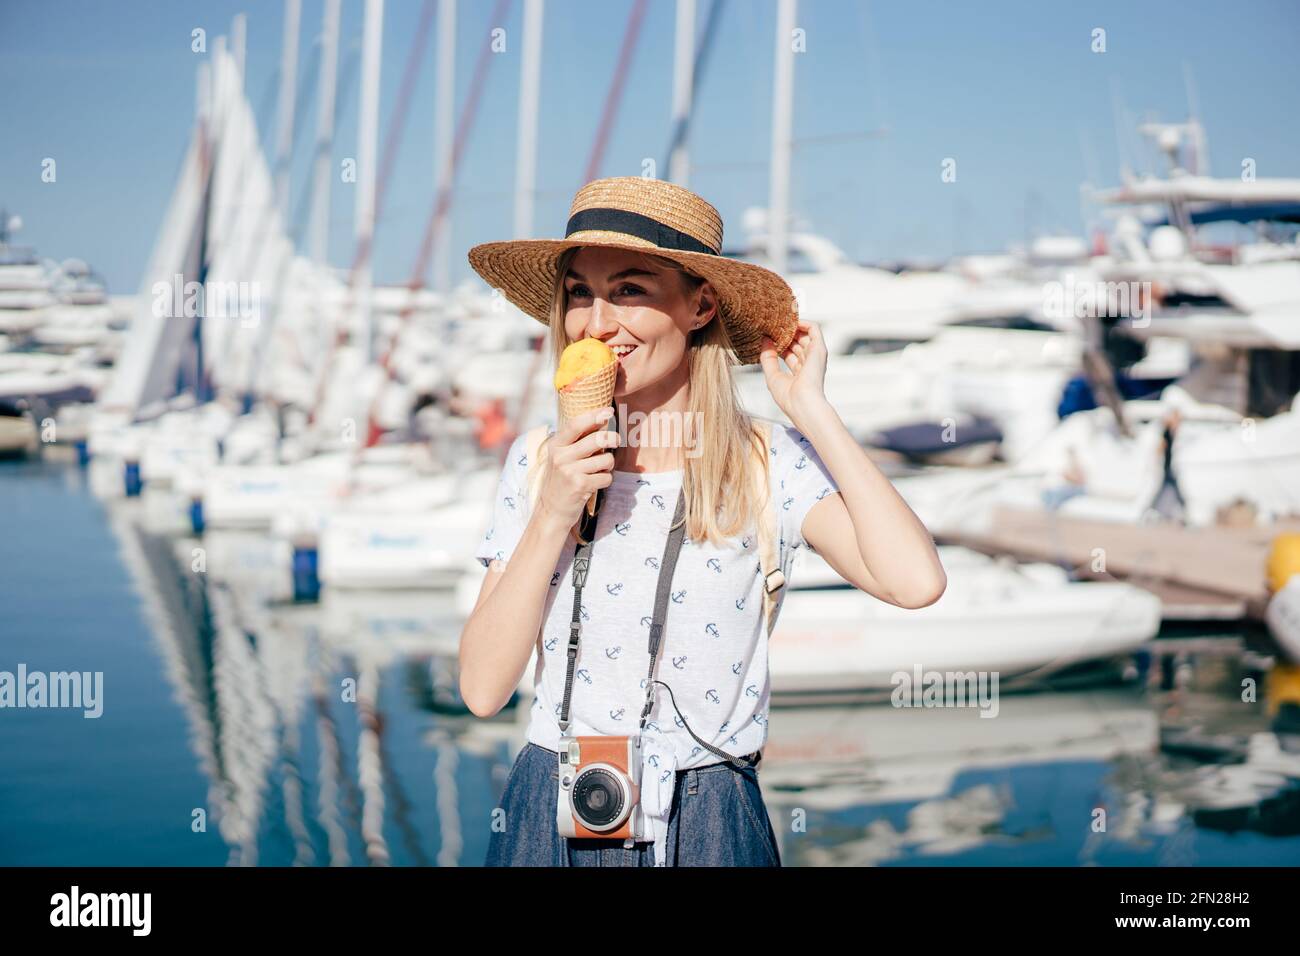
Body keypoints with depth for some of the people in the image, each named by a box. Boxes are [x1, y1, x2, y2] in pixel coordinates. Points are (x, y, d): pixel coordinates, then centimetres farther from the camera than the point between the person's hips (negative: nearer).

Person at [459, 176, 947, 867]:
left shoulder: (770, 466, -8)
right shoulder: (537, 464, -1)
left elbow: (915, 581, -25)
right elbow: (483, 689, -6)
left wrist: (811, 408, -15)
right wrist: (552, 516, -17)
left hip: (708, 829, -2)